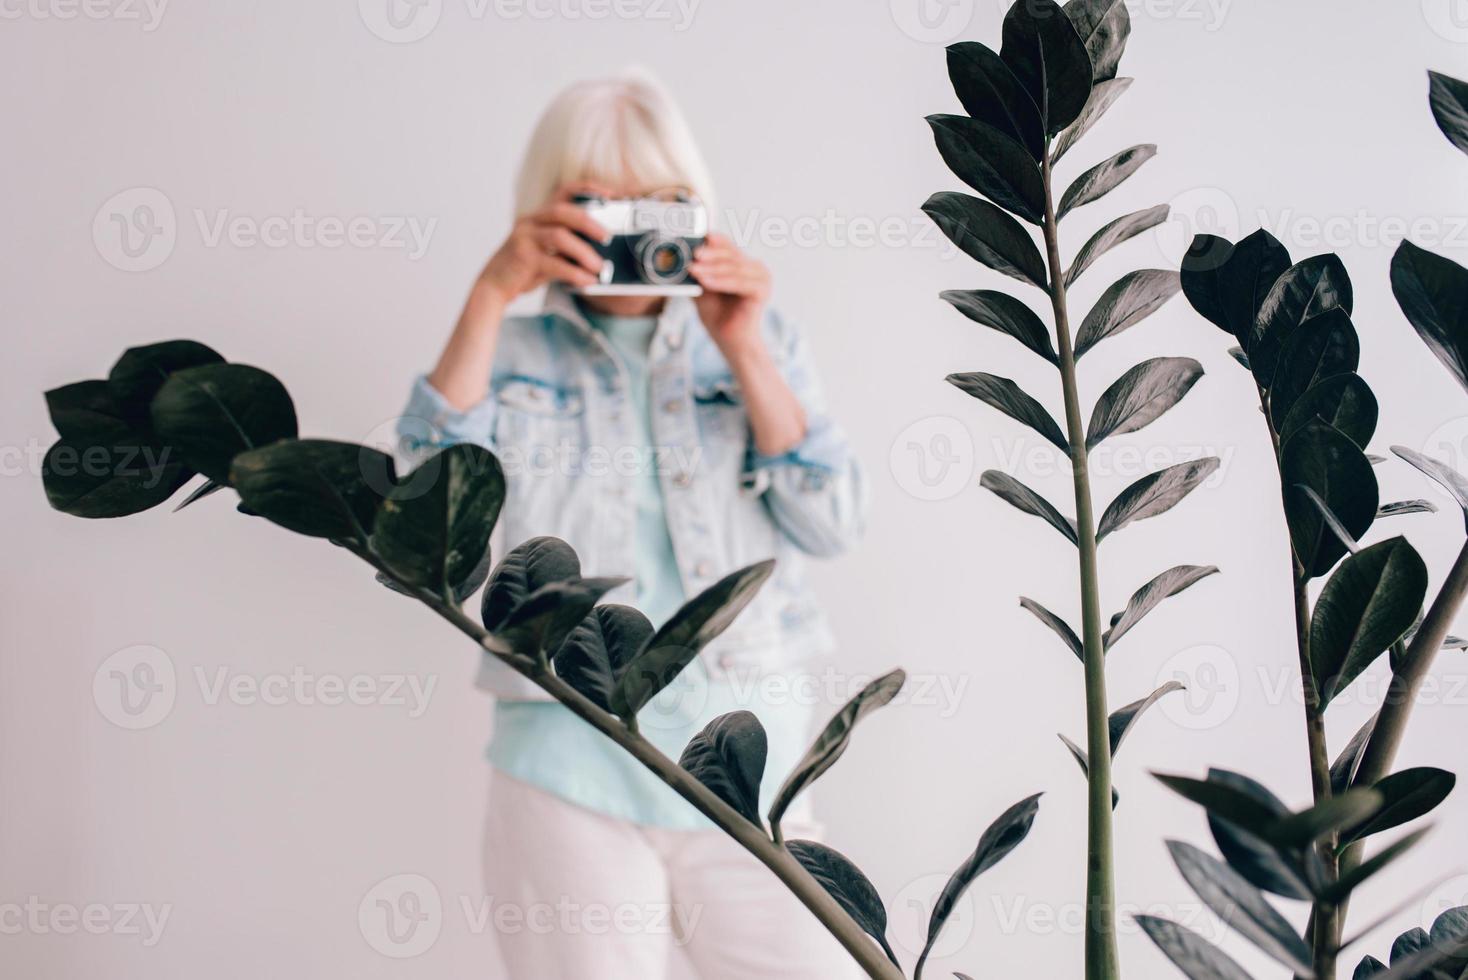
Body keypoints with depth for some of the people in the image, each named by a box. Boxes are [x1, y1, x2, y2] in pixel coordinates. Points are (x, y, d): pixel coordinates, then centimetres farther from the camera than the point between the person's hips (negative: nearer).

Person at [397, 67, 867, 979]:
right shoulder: (515, 353, 8)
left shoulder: (760, 338, 10)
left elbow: (832, 526, 0)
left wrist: (743, 351, -9)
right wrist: (491, 296, -13)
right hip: (570, 771, -1)